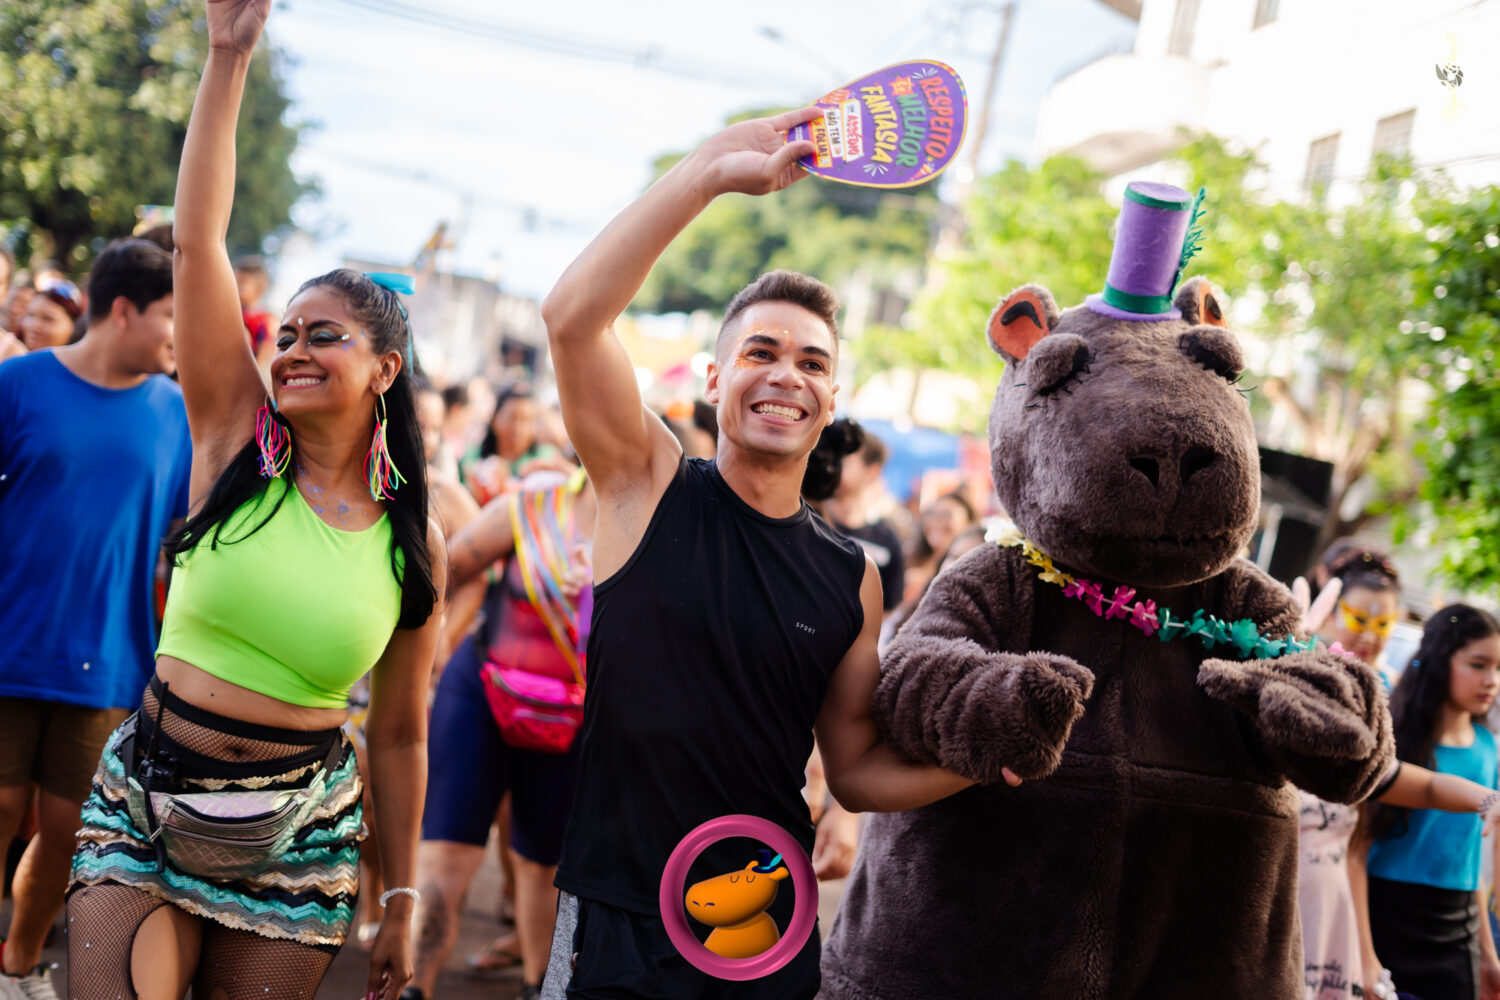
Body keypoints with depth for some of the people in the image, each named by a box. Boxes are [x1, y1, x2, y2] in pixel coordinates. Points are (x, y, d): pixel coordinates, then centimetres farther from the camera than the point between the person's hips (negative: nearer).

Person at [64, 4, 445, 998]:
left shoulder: (415, 544, -1)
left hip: (298, 837, 1)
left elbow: (399, 733, 6)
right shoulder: (235, 440, -3)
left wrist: (401, 902, 8)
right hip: (147, 805, 0)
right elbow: (197, 242, -10)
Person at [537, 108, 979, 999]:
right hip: (619, 926, -3)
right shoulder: (651, 486, -4)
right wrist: (713, 170, -24)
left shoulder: (852, 578, 4)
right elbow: (573, 316, -19)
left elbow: (856, 768, 9)